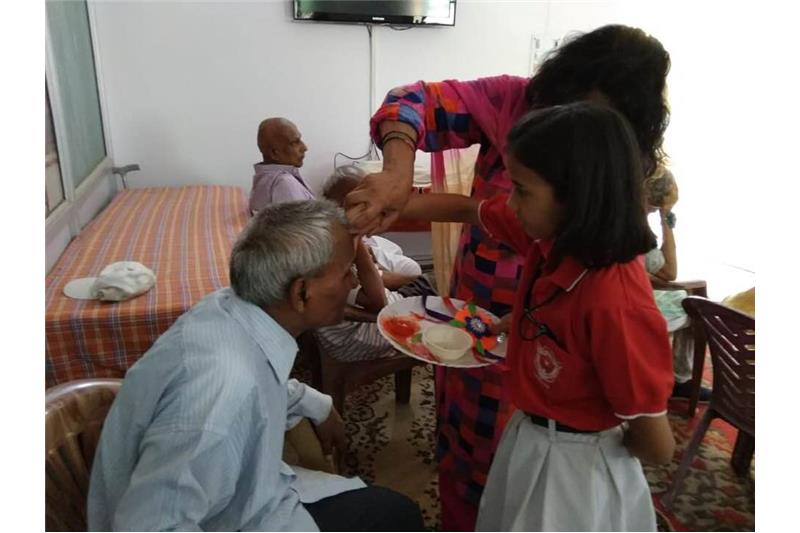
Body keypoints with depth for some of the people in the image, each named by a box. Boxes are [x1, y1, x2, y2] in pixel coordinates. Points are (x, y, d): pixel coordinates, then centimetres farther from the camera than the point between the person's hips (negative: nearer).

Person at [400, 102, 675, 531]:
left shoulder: (616, 303, -35)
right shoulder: (552, 236, -12)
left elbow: (657, 447, -26)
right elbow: (467, 210, 3)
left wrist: (594, 442, -6)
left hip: (575, 469, -7)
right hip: (527, 434, 8)